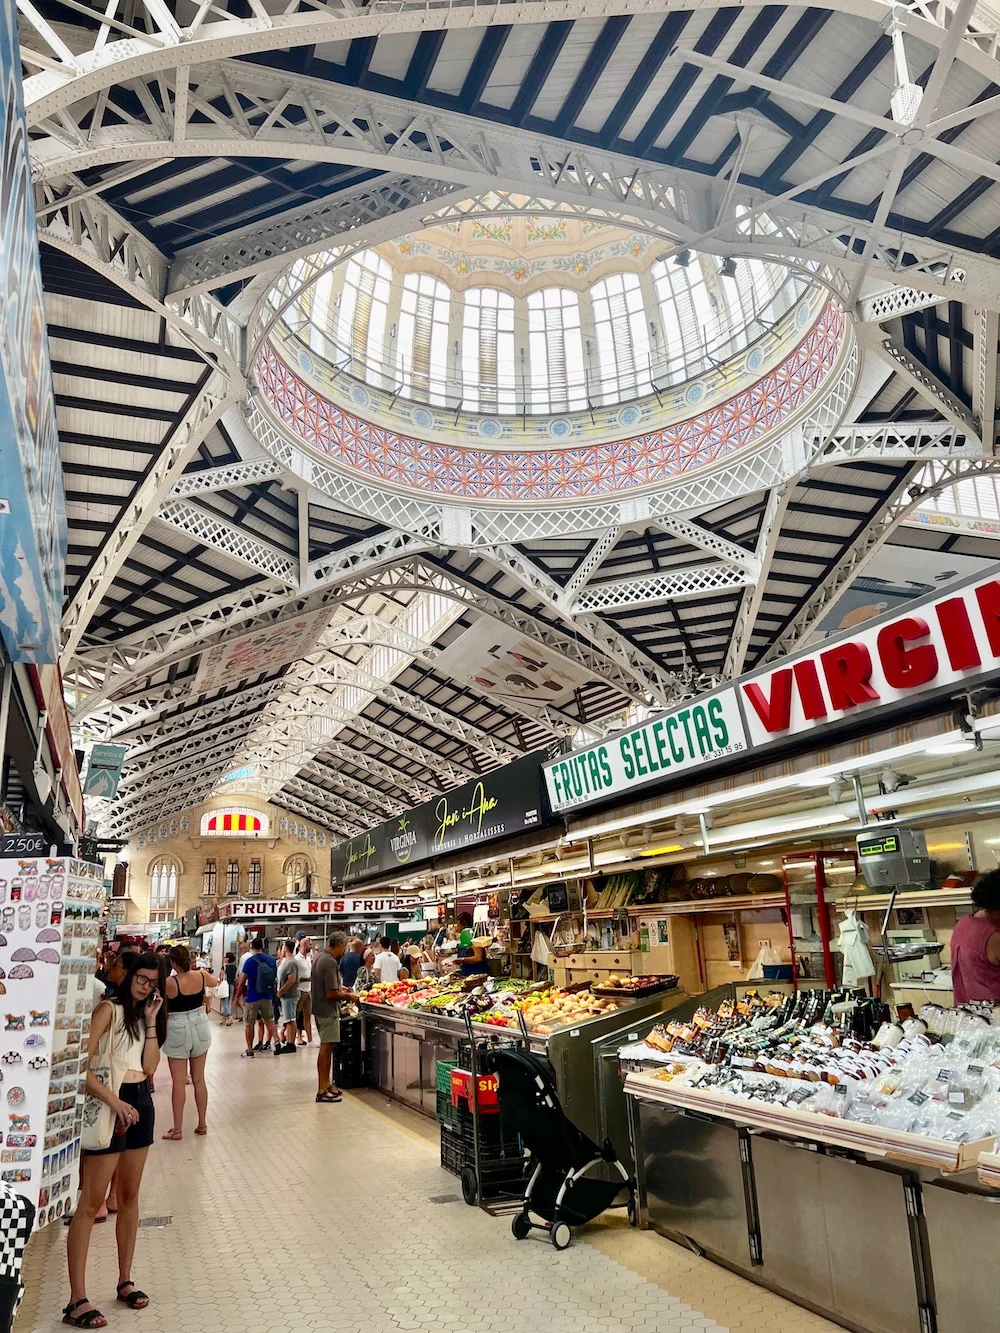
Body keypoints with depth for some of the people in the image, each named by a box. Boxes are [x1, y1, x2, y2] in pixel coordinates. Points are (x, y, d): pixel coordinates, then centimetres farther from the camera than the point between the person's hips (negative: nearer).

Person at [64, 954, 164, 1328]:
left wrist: (151, 1020, -4)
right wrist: (114, 1100, -24)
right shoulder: (109, 1009, -10)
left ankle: (125, 1281, 27)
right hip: (112, 1103, -8)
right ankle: (77, 1300, 4)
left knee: (129, 1196, 16)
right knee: (91, 1202, -3)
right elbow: (81, 1064, -19)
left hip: (141, 1102, 8)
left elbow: (149, 1066, 2)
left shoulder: (144, 1015, 11)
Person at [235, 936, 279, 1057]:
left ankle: (249, 1051, 9)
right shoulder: (271, 960, 2)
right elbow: (274, 978, 12)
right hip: (267, 996, 4)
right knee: (269, 1020, 20)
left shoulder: (250, 961, -12)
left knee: (249, 1024, 7)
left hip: (252, 997, -4)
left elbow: (242, 981, -12)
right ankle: (276, 1041, 7)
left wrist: (237, 996, 0)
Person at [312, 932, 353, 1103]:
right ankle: (322, 1091, 3)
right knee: (326, 1047, -3)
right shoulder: (331, 962, -22)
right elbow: (330, 994, -24)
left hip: (320, 1009, 10)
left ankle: (326, 1083, 27)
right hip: (328, 1011, -10)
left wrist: (340, 988, 15)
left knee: (326, 1047, 18)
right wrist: (347, 996, -10)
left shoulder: (321, 957, 8)